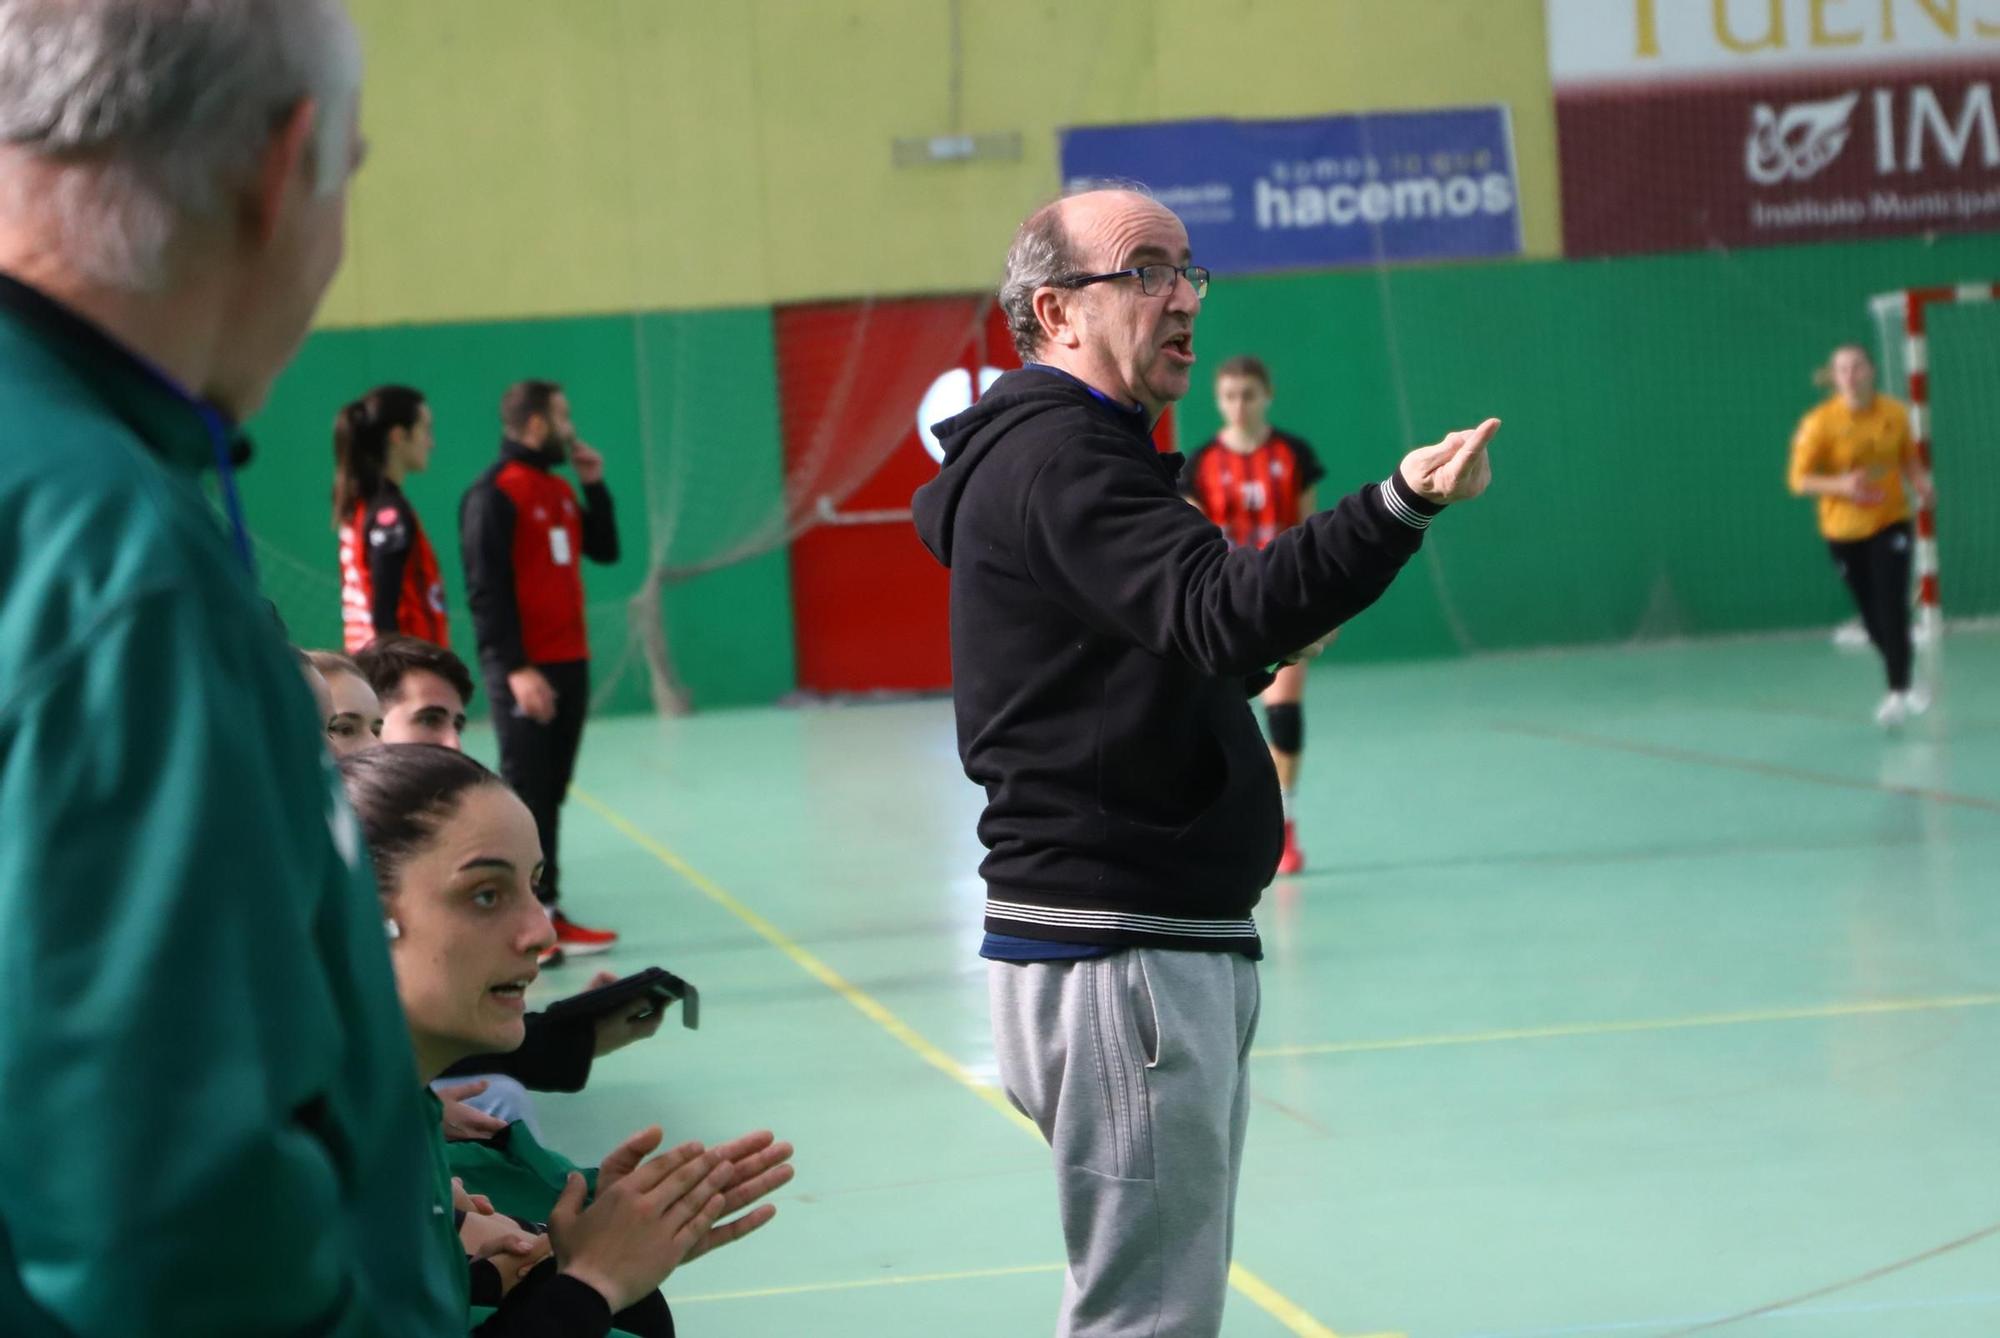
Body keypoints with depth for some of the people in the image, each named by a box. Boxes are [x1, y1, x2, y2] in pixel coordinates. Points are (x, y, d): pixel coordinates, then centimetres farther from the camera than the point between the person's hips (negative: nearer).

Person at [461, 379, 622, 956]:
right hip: (524, 673, -8)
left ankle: (543, 908, 15)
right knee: (527, 795, -6)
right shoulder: (495, 496, -11)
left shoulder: (559, 490, 14)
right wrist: (515, 668, -19)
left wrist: (595, 485, 8)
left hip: (570, 664, 8)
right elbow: (486, 590, -15)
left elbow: (605, 550, 20)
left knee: (550, 794, 11)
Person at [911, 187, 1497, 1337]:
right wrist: (1403, 505, -42)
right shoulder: (1057, 458, -15)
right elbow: (1219, 612, -32)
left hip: (1176, 949, 11)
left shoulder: (1068, 449, 20)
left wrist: (1255, 662, 9)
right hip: (1114, 956, -11)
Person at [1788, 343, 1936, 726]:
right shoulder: (1820, 422, -13)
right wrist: (1842, 485, -29)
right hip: (1844, 531, -1)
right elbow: (1799, 481, -13)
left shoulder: (1895, 413, -3)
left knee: (1893, 607, -14)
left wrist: (1920, 481, -8)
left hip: (1891, 522, 1)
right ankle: (1901, 682, 28)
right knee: (1873, 617, 6)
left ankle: (1899, 691, -12)